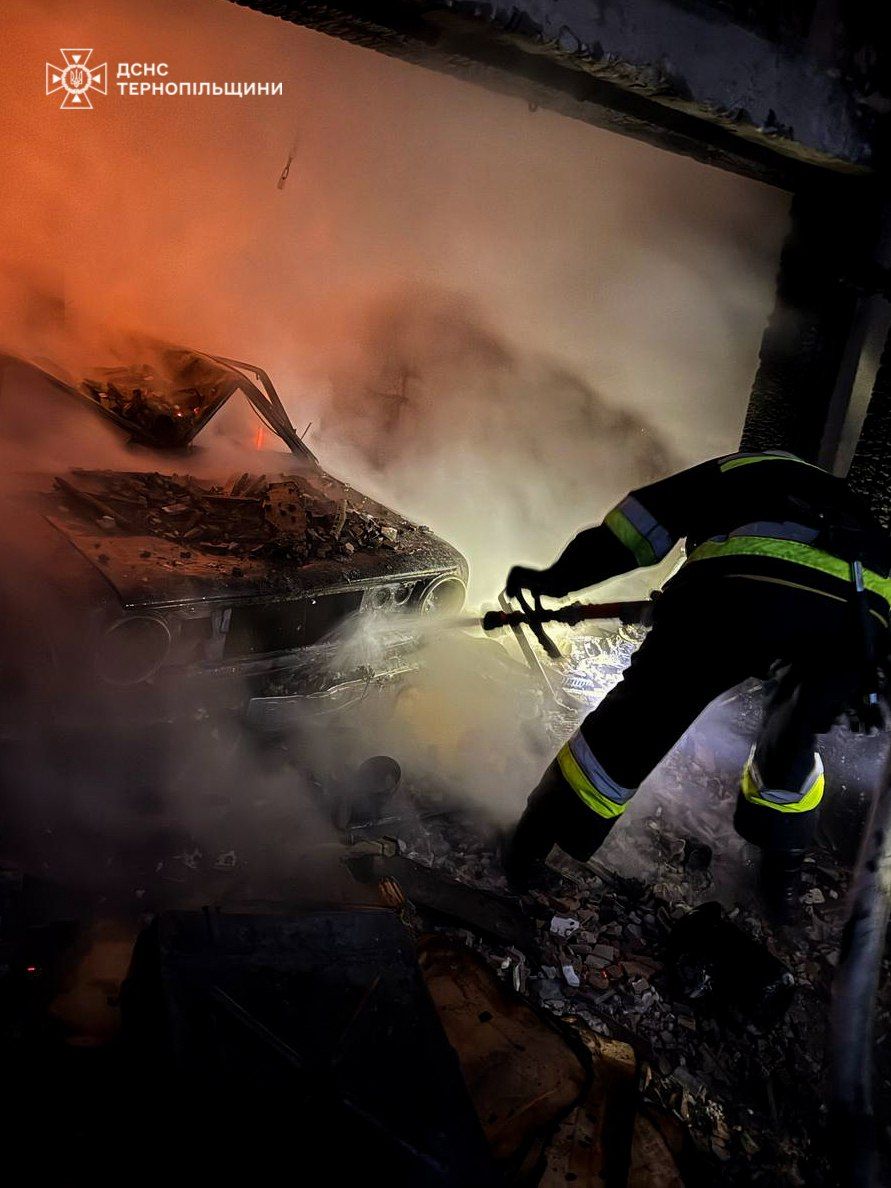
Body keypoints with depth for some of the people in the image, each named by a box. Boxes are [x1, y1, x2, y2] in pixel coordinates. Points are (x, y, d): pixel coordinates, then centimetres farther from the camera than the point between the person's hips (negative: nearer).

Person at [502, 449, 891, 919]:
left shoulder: (735, 467, 34)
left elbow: (635, 527, 23)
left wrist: (556, 577, 26)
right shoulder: (840, 498, 44)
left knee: (635, 723, 9)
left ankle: (529, 845, 21)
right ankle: (781, 874, 43)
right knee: (790, 740, 30)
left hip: (740, 587, -3)